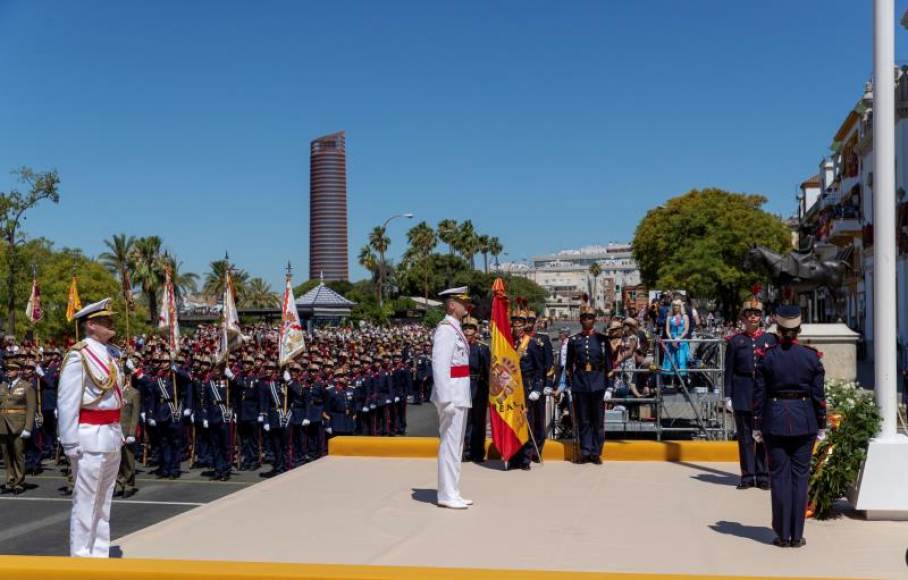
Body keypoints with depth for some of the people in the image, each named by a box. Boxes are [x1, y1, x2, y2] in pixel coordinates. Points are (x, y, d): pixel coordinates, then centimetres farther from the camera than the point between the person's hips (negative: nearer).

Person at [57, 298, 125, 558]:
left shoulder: (110, 353, 11)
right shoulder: (79, 355, -13)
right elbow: (67, 402, -15)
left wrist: (119, 432, 13)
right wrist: (71, 444, -18)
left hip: (112, 436, 8)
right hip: (90, 438, -8)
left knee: (104, 502, 15)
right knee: (85, 503, -1)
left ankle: (100, 555, 24)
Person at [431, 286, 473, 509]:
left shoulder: (455, 329, 15)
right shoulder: (446, 329, -15)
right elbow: (439, 366, -21)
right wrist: (446, 399, -24)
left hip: (460, 395, 10)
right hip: (452, 394, -10)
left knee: (456, 445, 14)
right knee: (449, 444, -5)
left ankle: (452, 492, 22)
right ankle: (446, 495, 0)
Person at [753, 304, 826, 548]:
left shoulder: (766, 357, -5)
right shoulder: (811, 356, -3)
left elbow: (759, 394, -3)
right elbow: (819, 395, 0)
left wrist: (757, 427, 5)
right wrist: (822, 426, 9)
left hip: (775, 421, -1)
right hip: (804, 421, 1)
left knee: (779, 476, 5)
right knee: (800, 476, 7)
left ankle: (783, 535, 8)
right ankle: (797, 535, 9)